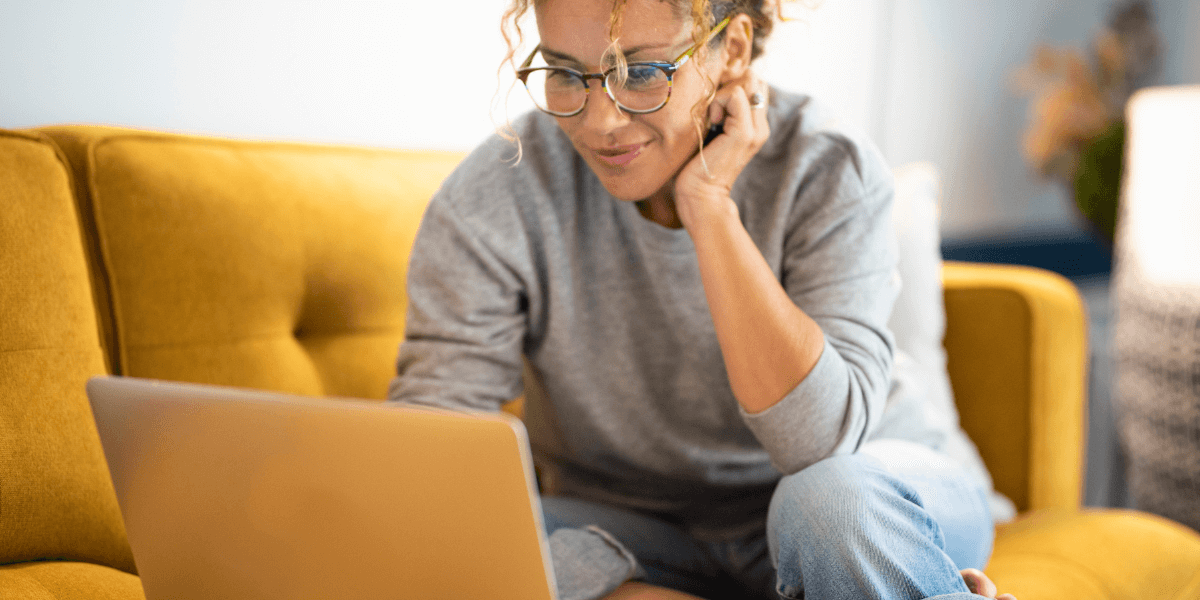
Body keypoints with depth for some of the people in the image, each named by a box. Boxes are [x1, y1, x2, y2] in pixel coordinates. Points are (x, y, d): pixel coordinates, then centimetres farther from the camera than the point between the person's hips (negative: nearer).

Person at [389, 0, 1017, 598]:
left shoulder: (829, 171, -18)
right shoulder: (489, 206, -16)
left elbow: (820, 443, -30)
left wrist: (708, 207, -31)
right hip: (630, 532, 4)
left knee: (841, 499, -38)